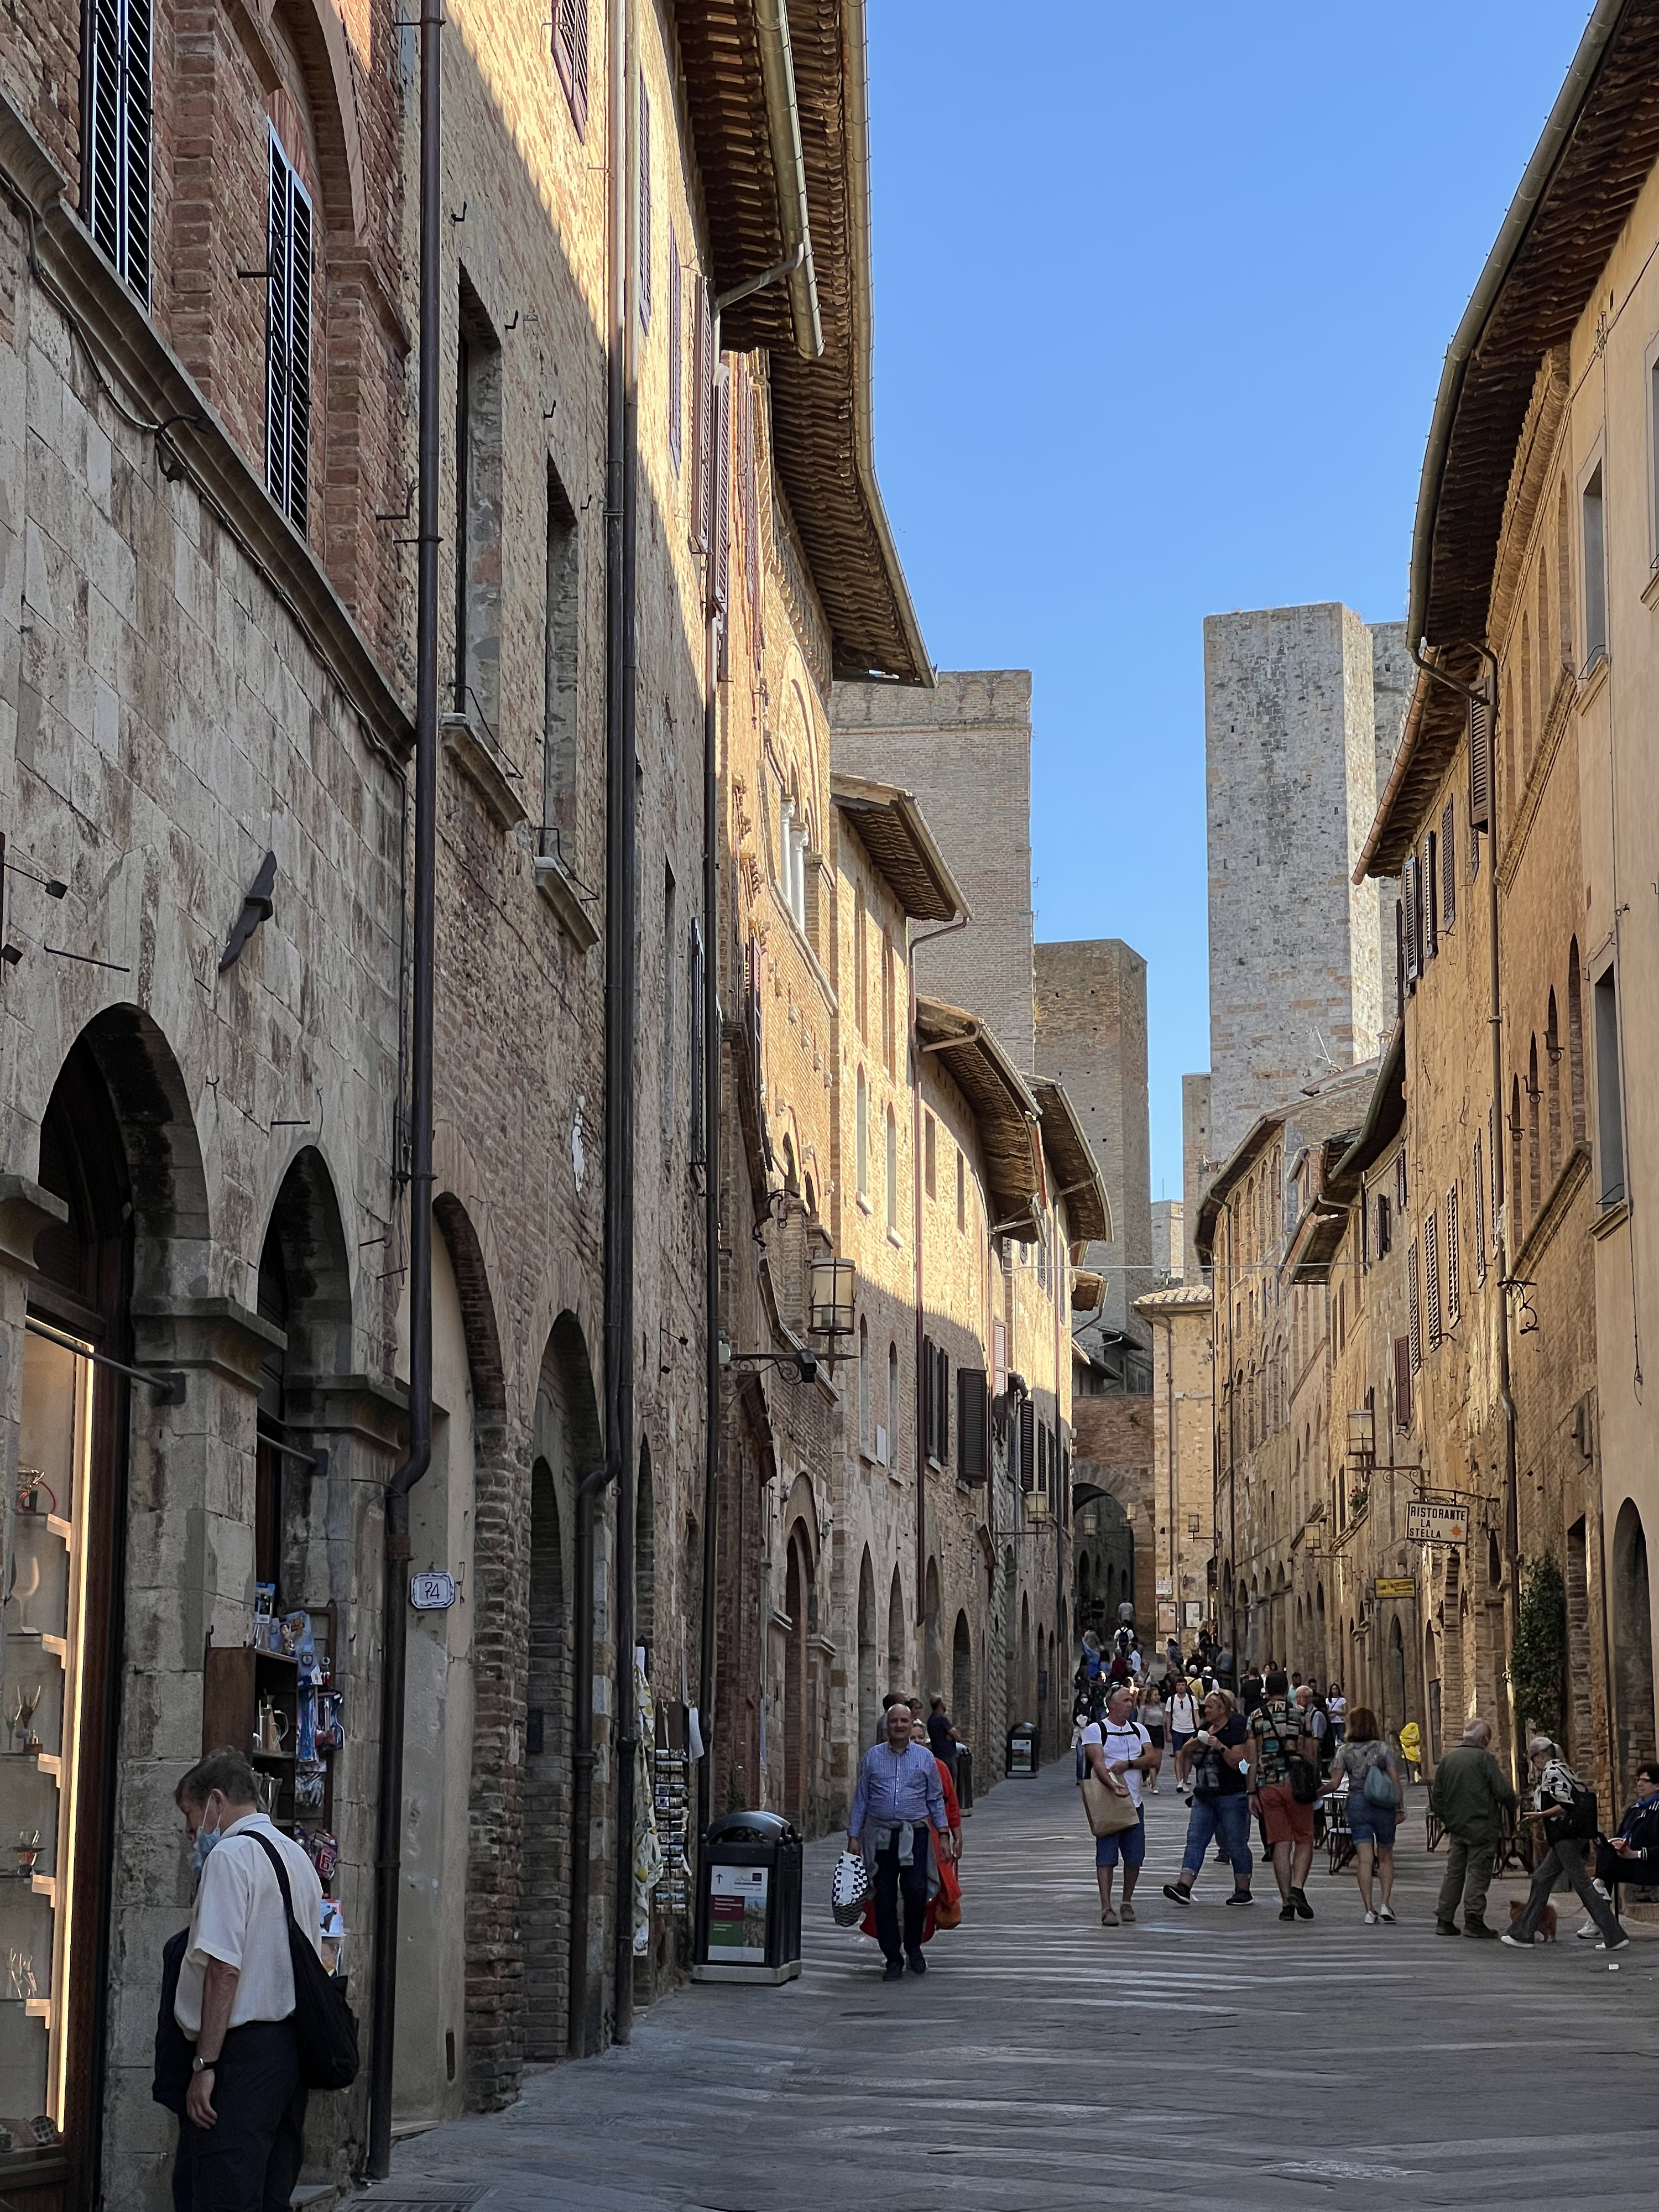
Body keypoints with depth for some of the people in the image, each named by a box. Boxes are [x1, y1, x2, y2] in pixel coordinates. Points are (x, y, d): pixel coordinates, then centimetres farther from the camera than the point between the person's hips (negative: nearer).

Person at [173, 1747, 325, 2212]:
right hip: (291, 2045, 9)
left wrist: (204, 2064, -16)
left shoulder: (230, 1855, -9)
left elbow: (224, 1968, -17)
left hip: (244, 2048, -9)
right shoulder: (298, 1858, 18)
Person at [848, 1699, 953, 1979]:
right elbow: (861, 1799, 11)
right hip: (881, 1837, 1)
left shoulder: (925, 1757, 9)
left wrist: (944, 1835, 5)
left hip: (914, 1836, -1)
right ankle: (893, 1959, 10)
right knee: (884, 1898, 0)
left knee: (916, 1890, -14)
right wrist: (854, 1836, 6)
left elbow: (936, 1799, 12)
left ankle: (913, 1946, 10)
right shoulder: (873, 1757, 9)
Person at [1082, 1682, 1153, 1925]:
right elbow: (1098, 1763, -15)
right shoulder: (1096, 1730, -3)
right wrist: (1113, 1786, -31)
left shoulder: (1139, 1730, 15)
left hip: (1134, 1802, 5)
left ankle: (1127, 1903, 22)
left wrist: (1127, 1764, -15)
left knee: (1135, 1857, 6)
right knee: (1106, 1857, -9)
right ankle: (1106, 1909, -10)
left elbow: (1150, 1758, 2)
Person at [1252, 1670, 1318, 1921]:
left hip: (1268, 1787, 2)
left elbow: (1253, 1758, 3)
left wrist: (1252, 1793, 6)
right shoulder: (1301, 1714, 3)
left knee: (1281, 1844, 3)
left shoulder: (1257, 1718, 6)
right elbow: (1311, 1754, 2)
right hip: (1296, 1785, -2)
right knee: (1304, 1840, 7)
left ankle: (1286, 1902, 1)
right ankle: (1297, 1888, -14)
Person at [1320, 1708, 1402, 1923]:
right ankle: (1386, 1904, 2)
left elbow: (1334, 1784, -4)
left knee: (1365, 1859, -1)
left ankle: (1369, 1910, -7)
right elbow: (1396, 1781, -6)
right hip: (1383, 1806, 0)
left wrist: (1316, 1793, 12)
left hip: (1357, 1804, 0)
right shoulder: (1384, 1749, -1)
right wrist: (1400, 1807, 1)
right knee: (1385, 1857, 14)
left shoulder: (1345, 1751, 0)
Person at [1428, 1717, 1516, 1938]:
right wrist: (1512, 1806, 6)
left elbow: (1437, 1795, 14)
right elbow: (1503, 1791, -14)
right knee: (1478, 1872, -2)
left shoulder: (1448, 1759, 9)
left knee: (1454, 1872, 11)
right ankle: (1474, 1920, -6)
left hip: (1457, 1827, 6)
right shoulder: (1484, 1758, -11)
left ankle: (1444, 1920, 10)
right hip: (1482, 1827, -6)